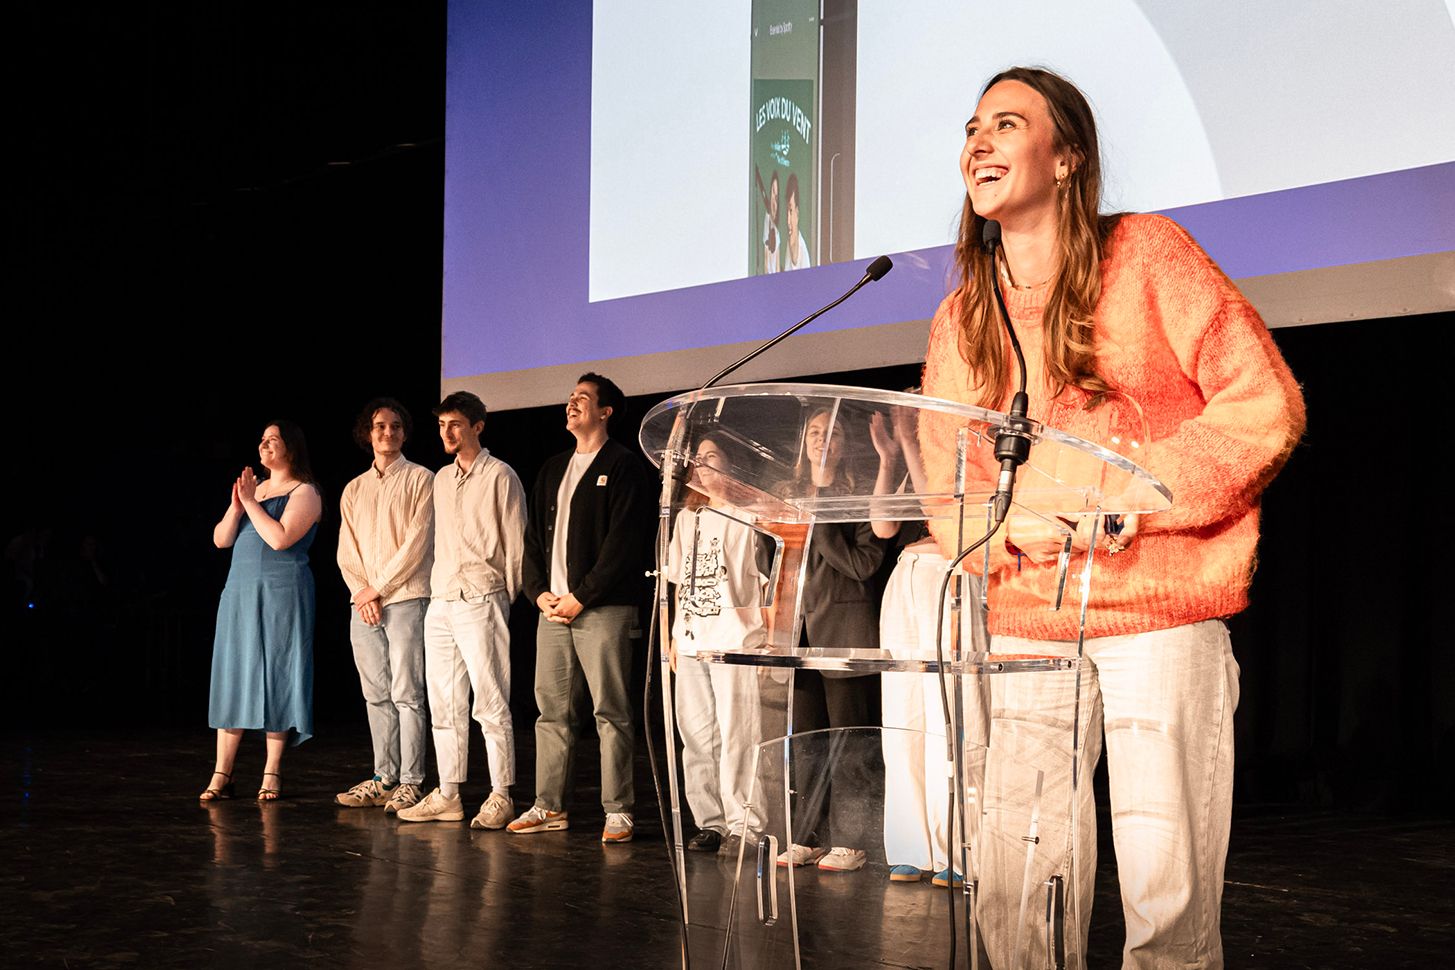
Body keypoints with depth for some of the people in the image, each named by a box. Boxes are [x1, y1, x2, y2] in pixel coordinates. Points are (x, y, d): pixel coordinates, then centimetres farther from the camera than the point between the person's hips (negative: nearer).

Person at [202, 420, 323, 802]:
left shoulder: (304, 493, -3)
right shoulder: (253, 488, 16)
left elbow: (280, 538, -18)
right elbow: (220, 540, 10)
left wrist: (251, 503, -10)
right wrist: (236, 506, -6)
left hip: (281, 594, -6)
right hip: (239, 591, 6)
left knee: (275, 677, -4)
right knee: (232, 675, 3)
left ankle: (272, 774, 3)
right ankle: (222, 774, 4)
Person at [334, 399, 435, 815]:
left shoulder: (420, 479, 1)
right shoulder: (354, 489, 17)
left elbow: (418, 542, -7)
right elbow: (347, 551, 12)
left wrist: (378, 588, -9)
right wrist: (361, 593, -4)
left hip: (406, 598, -5)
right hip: (363, 604, 5)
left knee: (406, 694, -7)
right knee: (376, 697, 7)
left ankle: (410, 782, -5)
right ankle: (383, 778, 12)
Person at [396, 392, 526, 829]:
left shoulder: (499, 476, -4)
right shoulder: (442, 479, 16)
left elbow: (516, 543, -4)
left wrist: (505, 599, -3)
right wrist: (439, 588, 14)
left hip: (480, 601, -7)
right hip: (440, 603, 7)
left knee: (491, 703, -7)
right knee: (444, 703, 8)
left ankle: (500, 797, -3)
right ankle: (448, 796, 13)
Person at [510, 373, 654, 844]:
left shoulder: (623, 466, -3)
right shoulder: (553, 469, 20)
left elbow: (623, 542, -11)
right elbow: (534, 536, 18)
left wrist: (580, 597, -13)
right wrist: (539, 591, 3)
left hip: (602, 609, -7)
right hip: (553, 608, 7)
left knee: (611, 712, -4)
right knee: (551, 709, 7)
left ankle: (618, 811, 0)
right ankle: (550, 806, 14)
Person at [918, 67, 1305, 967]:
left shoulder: (1147, 254, -2)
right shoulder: (961, 320, 11)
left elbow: (1267, 405, -8)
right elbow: (945, 484, 12)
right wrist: (1012, 526, -10)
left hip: (1161, 617, -4)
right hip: (1027, 624, 4)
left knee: (1168, 892, -7)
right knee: (1015, 897, 2)